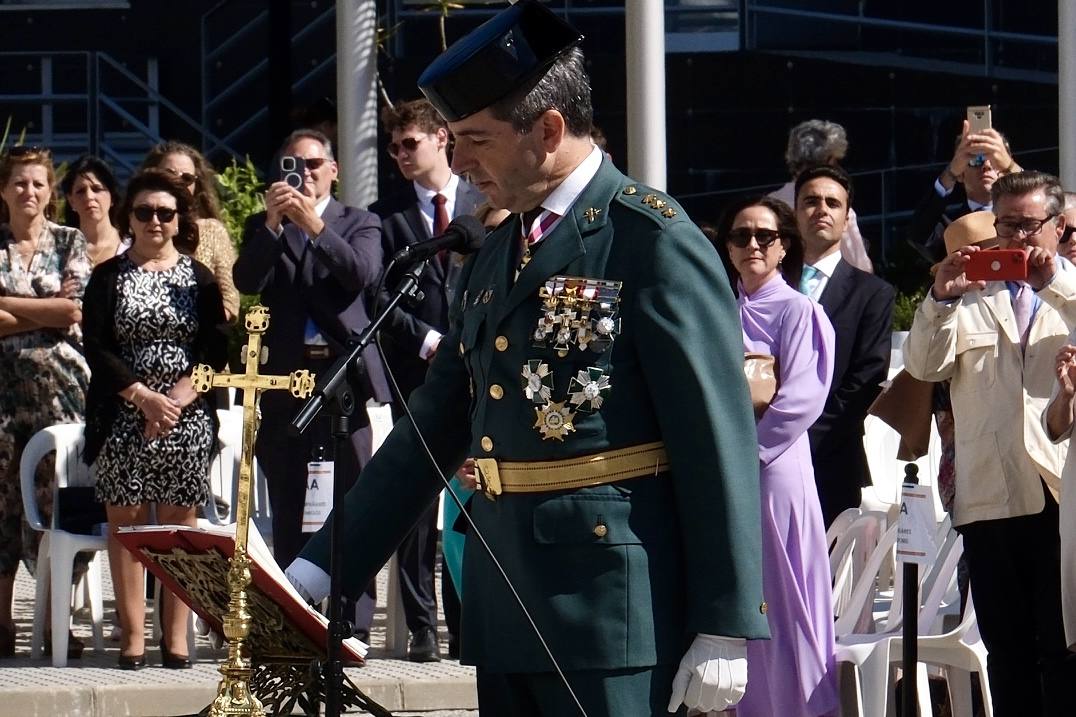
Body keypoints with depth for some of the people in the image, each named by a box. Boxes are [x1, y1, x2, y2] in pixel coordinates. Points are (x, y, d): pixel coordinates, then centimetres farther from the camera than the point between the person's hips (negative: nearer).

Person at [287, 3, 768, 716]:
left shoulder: (652, 241, -8)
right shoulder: (492, 261, 16)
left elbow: (720, 441, -12)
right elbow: (430, 436, 20)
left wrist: (725, 629, -16)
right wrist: (321, 568, 11)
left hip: (613, 602, -7)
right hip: (504, 609, 7)